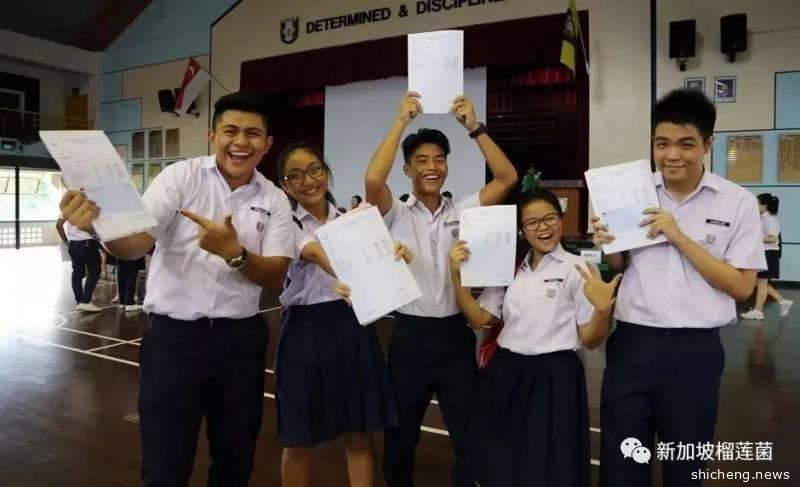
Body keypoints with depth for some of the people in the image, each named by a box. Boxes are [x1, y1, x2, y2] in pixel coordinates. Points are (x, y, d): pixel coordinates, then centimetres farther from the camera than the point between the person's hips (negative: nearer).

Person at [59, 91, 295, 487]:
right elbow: (134, 244, -15)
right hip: (174, 337, -2)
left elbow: (275, 278, -5)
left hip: (240, 339, 3)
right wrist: (97, 223, -37)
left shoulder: (275, 200, 2)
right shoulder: (181, 176, -5)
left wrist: (233, 253, -24)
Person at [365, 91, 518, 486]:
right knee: (400, 436, 15)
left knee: (469, 437, 12)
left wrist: (474, 127, -9)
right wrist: (401, 122, -15)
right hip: (410, 336, -1)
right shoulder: (396, 214, -3)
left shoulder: (462, 212, 4)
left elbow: (507, 178, -4)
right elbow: (373, 180, -22)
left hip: (455, 335, 2)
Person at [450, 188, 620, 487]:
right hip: (505, 375, 5)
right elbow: (478, 319, 5)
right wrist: (456, 276, -5)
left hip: (554, 378, -4)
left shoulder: (577, 269, -6)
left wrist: (603, 309, -26)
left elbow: (590, 340, -6)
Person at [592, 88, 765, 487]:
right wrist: (607, 247, -9)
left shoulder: (737, 202, -5)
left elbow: (742, 288, -8)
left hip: (695, 350, -1)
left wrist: (680, 238, -17)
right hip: (632, 342, 2)